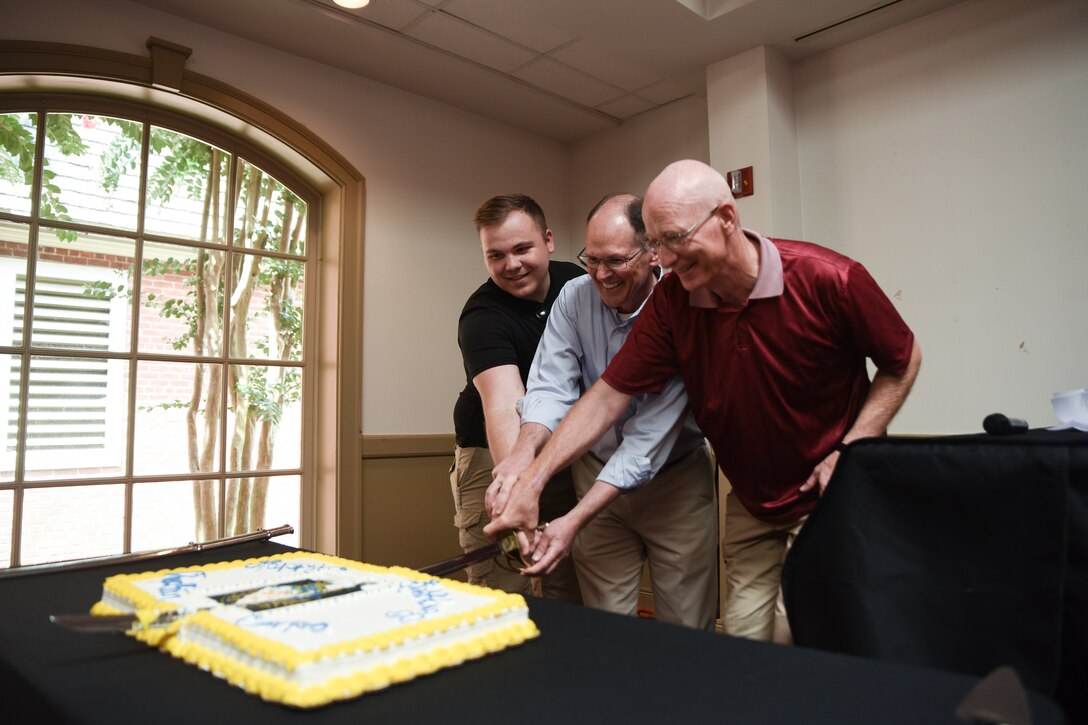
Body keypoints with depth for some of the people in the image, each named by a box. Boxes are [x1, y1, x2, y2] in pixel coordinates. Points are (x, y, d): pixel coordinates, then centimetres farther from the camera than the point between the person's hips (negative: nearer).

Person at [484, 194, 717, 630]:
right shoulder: (575, 297, -9)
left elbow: (649, 437, -26)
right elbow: (551, 386, -16)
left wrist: (575, 521, -34)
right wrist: (525, 449, -38)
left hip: (675, 480, -2)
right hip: (596, 472, 3)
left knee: (686, 631, 10)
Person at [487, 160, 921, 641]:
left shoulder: (828, 280, -21)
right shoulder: (670, 302, -13)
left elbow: (903, 361, -5)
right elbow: (610, 394, -13)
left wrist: (850, 453, -16)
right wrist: (531, 479, -21)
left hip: (831, 495, -3)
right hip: (750, 502, 3)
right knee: (743, 647, 8)